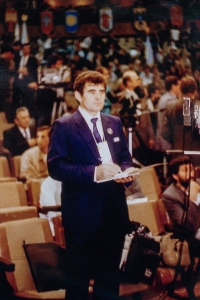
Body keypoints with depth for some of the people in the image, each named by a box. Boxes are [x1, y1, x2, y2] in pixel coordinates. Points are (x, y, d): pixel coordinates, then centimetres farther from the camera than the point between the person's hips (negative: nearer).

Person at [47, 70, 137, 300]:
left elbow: (125, 158, 19)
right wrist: (94, 173, -24)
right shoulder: (63, 126, -5)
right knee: (78, 277, 4)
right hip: (83, 213, -5)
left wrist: (127, 171, -6)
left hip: (114, 211, 6)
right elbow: (55, 167, -14)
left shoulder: (114, 123, 13)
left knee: (109, 276, 14)